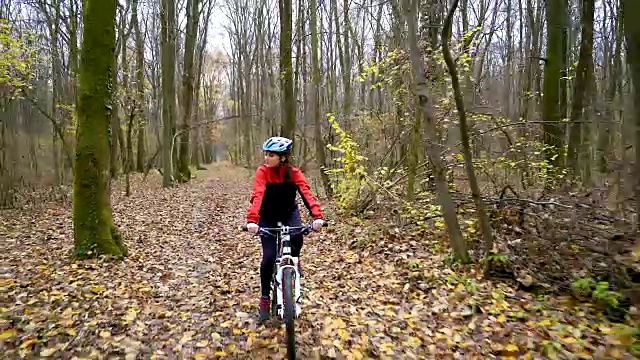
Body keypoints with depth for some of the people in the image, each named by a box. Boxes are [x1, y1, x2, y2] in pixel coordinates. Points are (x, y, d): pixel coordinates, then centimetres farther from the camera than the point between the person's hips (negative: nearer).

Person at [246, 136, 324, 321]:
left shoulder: (294, 172, -18)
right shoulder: (262, 172, -22)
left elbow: (307, 193, -31)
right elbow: (257, 196, -35)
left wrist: (317, 216, -47)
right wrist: (252, 220, -51)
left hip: (289, 213, 1)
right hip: (268, 217, -1)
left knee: (296, 237, -30)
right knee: (269, 257, -9)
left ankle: (294, 259, 7)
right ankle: (265, 298, 11)